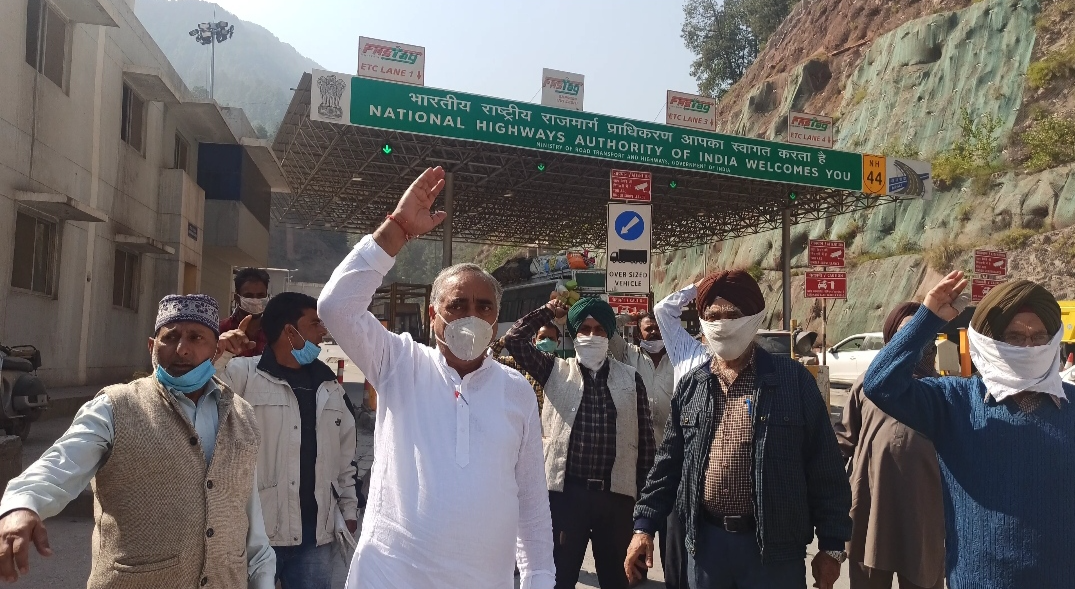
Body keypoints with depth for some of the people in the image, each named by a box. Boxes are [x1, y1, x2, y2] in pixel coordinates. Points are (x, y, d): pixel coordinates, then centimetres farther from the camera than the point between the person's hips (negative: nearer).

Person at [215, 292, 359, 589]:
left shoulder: (328, 385, 12)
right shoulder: (244, 374, -6)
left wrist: (349, 510, 15)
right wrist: (218, 355, -30)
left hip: (315, 533, 5)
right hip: (258, 531, -5)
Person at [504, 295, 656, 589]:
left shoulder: (630, 378, 5)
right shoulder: (556, 371, 4)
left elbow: (645, 439, 6)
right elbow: (514, 339, -5)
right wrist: (548, 311, 2)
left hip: (616, 494, 1)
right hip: (566, 491, -1)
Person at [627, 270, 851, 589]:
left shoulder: (794, 380, -6)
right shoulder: (690, 386, 5)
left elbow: (825, 468, -4)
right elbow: (669, 463, 10)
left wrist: (832, 544, -5)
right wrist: (645, 525, 5)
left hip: (774, 545, -3)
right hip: (705, 541, 3)